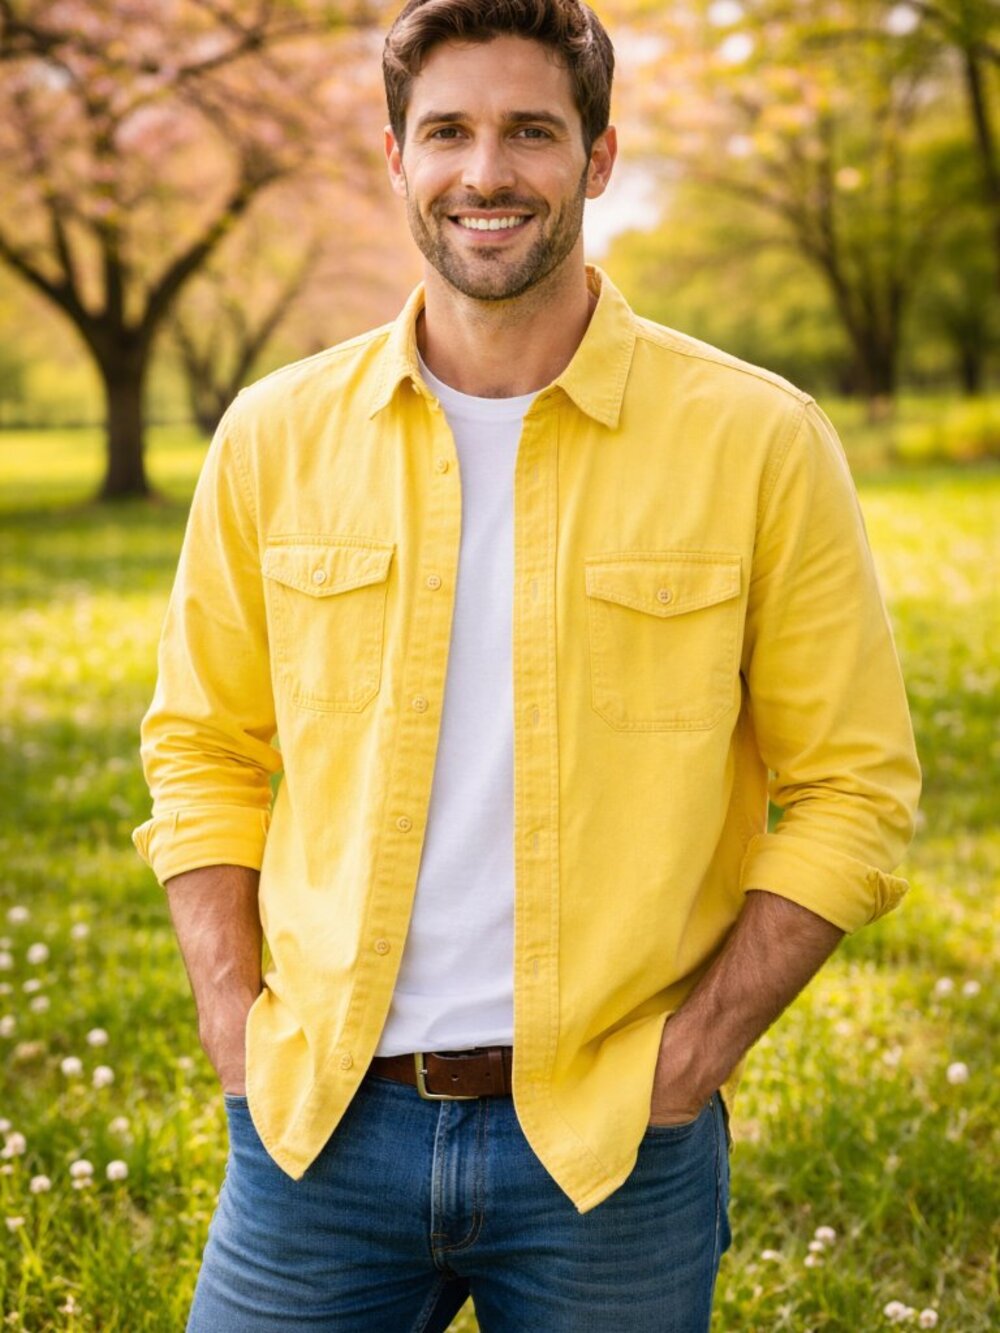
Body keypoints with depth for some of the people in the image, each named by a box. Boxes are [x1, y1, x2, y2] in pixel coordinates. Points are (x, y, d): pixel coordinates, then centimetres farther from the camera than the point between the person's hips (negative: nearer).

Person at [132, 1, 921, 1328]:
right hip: (322, 1128, 2)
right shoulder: (275, 436, 2)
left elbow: (854, 790, -1)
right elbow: (203, 749, 10)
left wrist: (686, 1061, -8)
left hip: (612, 1148, -1)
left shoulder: (758, 442, -5)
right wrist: (236, 1033, 0)